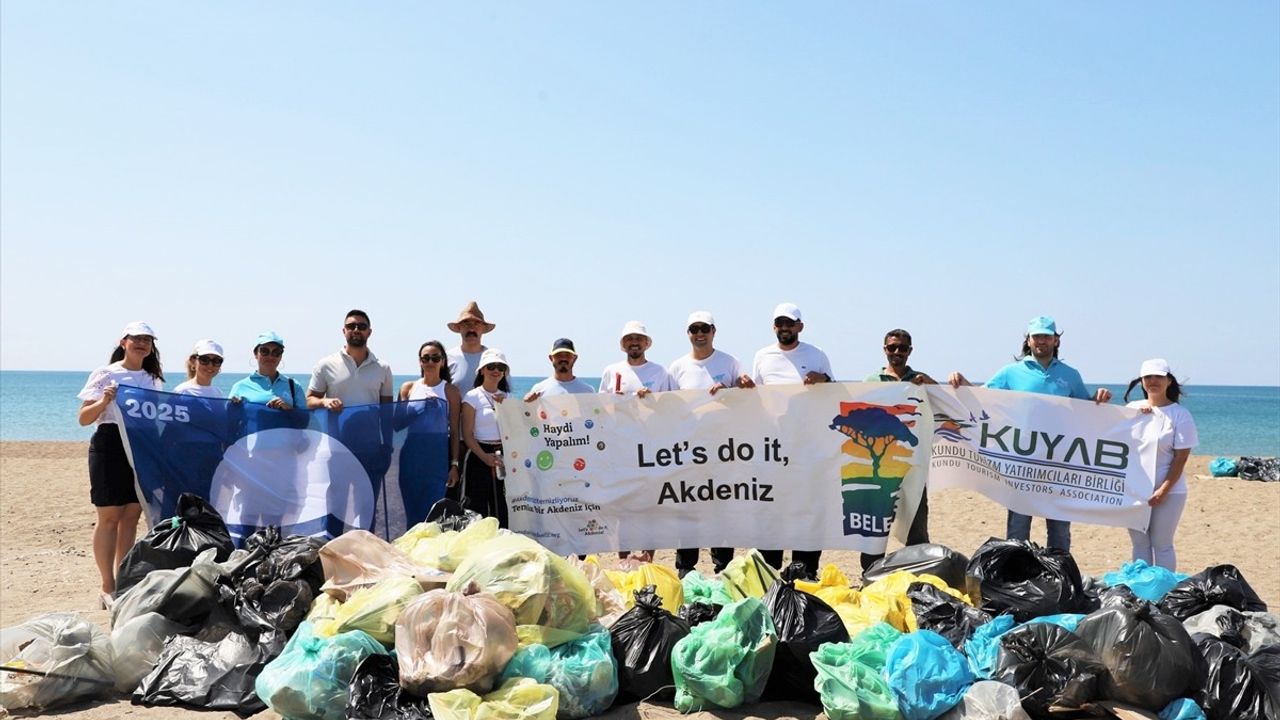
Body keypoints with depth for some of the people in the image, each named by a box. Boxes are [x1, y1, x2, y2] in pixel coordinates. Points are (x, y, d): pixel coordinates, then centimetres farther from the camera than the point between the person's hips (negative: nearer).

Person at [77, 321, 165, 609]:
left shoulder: (154, 380, 15)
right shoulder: (105, 374, 0)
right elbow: (84, 418, -4)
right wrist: (104, 401, -20)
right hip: (110, 446, -5)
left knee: (132, 515, 6)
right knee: (110, 516, -3)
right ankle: (107, 588, 4)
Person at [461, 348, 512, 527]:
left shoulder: (507, 398, 14)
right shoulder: (472, 397, -2)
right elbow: (467, 435, -8)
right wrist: (485, 457, -19)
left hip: (503, 457, 5)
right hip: (479, 456, -5)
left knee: (502, 511, 6)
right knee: (476, 508, -5)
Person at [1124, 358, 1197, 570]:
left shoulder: (1180, 415, -6)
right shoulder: (1132, 408, 5)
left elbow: (1180, 458, -9)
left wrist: (1163, 491, -15)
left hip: (1168, 491, -4)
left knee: (1162, 544, 3)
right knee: (1140, 544, 11)